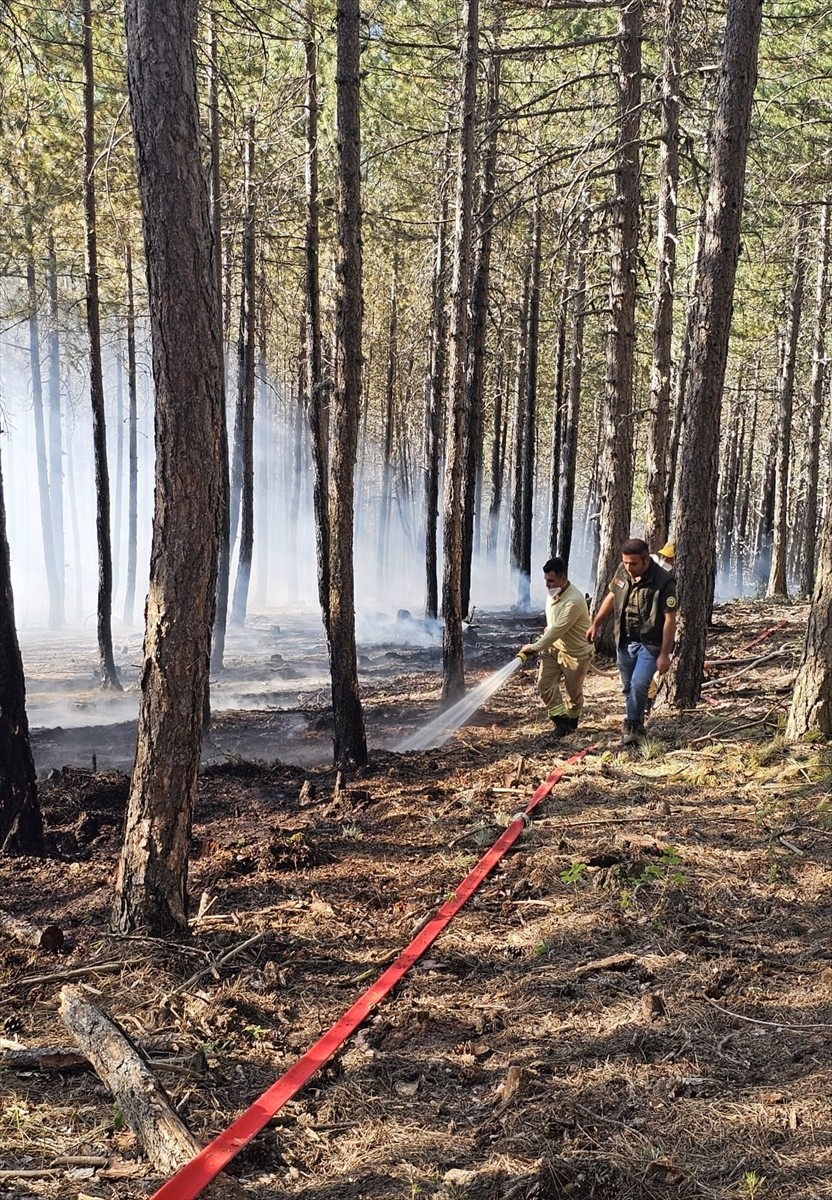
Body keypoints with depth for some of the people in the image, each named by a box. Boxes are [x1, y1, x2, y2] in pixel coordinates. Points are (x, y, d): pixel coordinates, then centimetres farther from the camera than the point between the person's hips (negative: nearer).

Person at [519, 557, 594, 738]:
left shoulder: (574, 601, -32)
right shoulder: (553, 592, -5)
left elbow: (557, 630, -30)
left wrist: (535, 647, -25)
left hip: (576, 652, -7)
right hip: (554, 646, 7)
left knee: (573, 691, 9)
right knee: (544, 684, -6)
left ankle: (572, 721, 34)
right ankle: (561, 719, 5)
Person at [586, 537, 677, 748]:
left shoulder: (664, 582, -22)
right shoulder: (622, 571, -5)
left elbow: (670, 620, -19)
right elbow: (611, 597, 13)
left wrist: (664, 654, -20)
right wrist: (595, 624, 14)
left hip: (649, 644, -6)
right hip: (624, 641, 6)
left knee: (639, 685, -18)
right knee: (628, 687, 13)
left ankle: (632, 726, -1)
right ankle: (636, 726, 30)